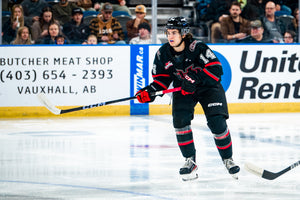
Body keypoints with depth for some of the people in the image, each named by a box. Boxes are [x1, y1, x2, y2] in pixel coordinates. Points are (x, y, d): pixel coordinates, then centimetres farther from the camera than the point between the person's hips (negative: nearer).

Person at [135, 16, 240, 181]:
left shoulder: (197, 48, -24)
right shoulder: (163, 53, -8)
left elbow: (216, 70, -27)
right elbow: (161, 78, 1)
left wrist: (195, 78, -38)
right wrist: (150, 91, -17)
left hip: (208, 87, -4)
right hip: (182, 90, 4)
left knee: (217, 122, -17)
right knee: (180, 119, -19)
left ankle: (228, 159, 5)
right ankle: (190, 161, -6)